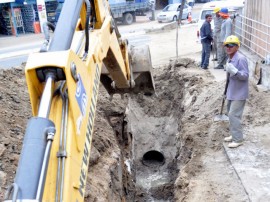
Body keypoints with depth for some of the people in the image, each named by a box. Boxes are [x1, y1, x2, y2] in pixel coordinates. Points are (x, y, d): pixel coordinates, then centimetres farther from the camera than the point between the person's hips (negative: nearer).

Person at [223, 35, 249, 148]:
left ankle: (238, 139, 3)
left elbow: (245, 76, -24)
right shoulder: (229, 59, 7)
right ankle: (234, 135, 32)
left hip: (239, 93, -10)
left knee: (234, 115, -9)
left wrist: (234, 71, -39)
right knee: (231, 113, 18)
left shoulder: (241, 59, -21)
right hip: (232, 92, 10)